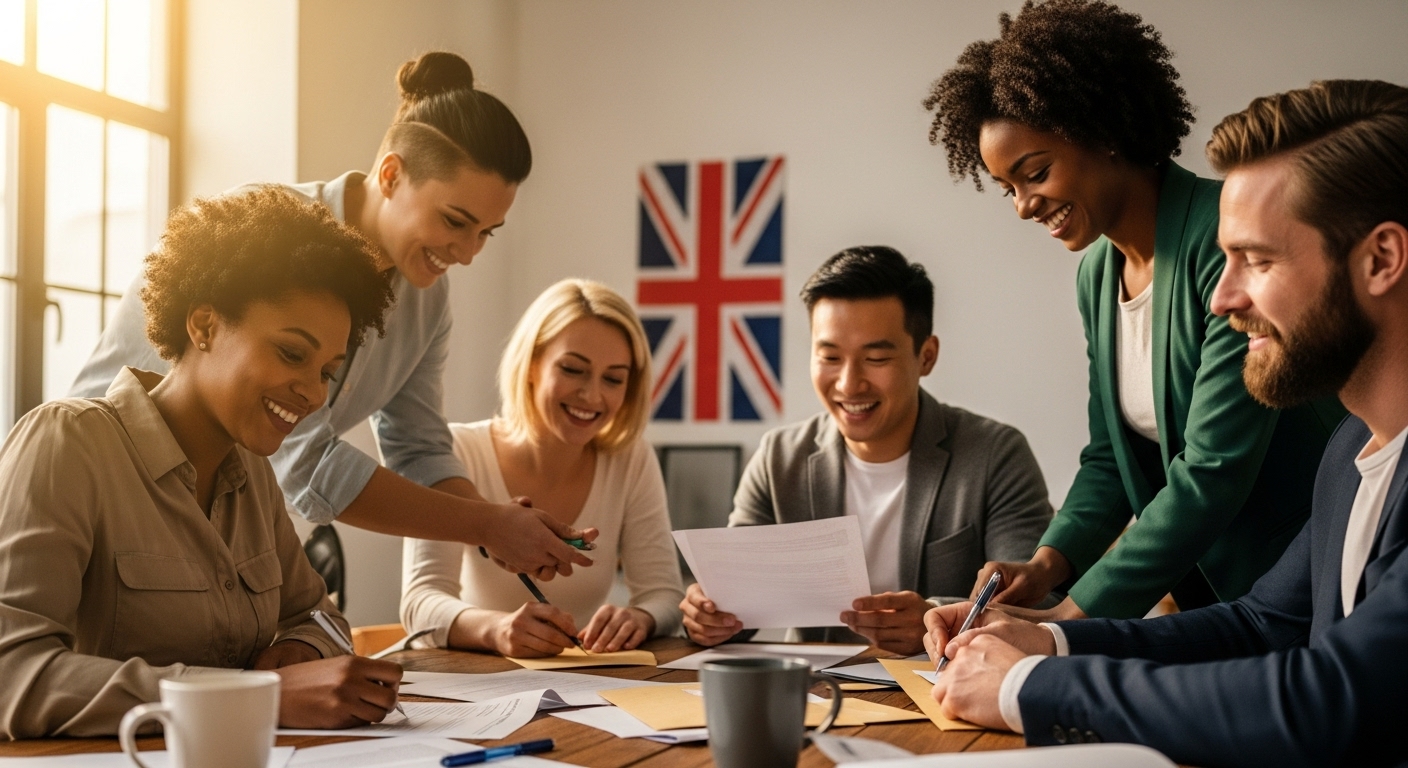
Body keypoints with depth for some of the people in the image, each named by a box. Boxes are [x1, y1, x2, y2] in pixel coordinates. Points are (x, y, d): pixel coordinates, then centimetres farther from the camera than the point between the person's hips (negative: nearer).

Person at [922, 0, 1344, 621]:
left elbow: (1215, 471, -24)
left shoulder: (1225, 241, -20)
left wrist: (1070, 618, -22)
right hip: (1204, 579, 7)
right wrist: (1047, 566, -8)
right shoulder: (1096, 275, 5)